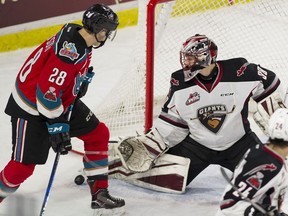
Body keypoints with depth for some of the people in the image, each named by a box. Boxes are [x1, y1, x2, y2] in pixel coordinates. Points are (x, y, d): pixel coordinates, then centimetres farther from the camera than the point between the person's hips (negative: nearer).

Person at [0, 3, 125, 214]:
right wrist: (57, 127, -26)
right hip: (31, 107, -10)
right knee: (24, 165, -8)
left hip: (62, 101, 10)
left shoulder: (82, 41, -3)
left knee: (99, 133, 7)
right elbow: (46, 91, -31)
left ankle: (99, 193, 14)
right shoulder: (69, 50, -31)